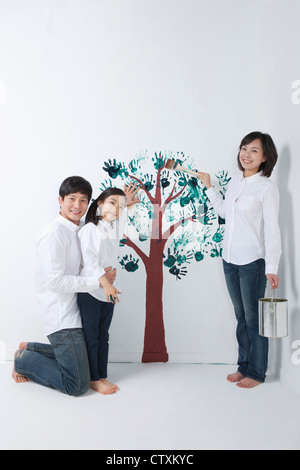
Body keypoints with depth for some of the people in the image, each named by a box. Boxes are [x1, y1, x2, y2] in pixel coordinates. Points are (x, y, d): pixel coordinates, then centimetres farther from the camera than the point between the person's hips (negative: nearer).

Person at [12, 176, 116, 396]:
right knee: (78, 385, -4)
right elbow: (55, 281, -23)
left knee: (78, 358, 25)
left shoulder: (78, 229, 9)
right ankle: (24, 361, 11)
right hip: (62, 319, -9)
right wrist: (98, 281, -19)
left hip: (74, 311, 9)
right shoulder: (54, 233, -19)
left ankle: (30, 349, 30)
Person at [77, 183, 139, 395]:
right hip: (90, 290, -7)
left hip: (109, 291, 7)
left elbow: (122, 224, 32)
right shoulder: (90, 229, -11)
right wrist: (103, 282, -25)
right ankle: (94, 379, 15)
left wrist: (126, 205, 18)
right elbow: (90, 260, -18)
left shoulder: (114, 229, 10)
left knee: (103, 336, 14)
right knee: (91, 336, 4)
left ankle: (102, 376, 24)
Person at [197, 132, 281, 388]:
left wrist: (271, 268, -18)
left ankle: (257, 372, 22)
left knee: (254, 319, 5)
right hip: (229, 260, 7)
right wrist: (209, 187, 22)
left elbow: (272, 230, -14)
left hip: (252, 262, -6)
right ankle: (244, 365, 32)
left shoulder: (267, 187, -11)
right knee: (241, 317, 17)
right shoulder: (234, 182, 9)